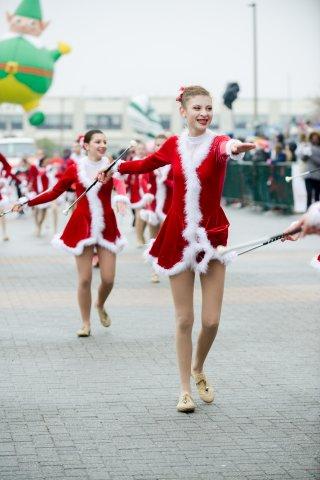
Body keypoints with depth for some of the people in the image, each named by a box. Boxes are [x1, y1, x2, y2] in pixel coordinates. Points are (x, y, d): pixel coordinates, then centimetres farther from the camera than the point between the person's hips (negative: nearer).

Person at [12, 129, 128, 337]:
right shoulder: (75, 169, 0)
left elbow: (119, 182, -21)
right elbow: (54, 193, 4)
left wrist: (121, 196, -44)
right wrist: (27, 203, -5)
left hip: (107, 227, 1)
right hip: (82, 226, -1)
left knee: (108, 279, 0)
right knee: (85, 279, -1)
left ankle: (100, 305, 33)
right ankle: (86, 323, 14)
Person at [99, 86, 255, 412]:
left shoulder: (216, 142, -7)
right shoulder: (174, 145, 2)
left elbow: (224, 150, -35)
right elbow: (146, 164, 24)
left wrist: (234, 148, -57)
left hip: (212, 237, -1)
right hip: (178, 238, 1)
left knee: (211, 321, 0)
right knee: (184, 319, 4)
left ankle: (198, 369, 30)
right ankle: (185, 389, 18)